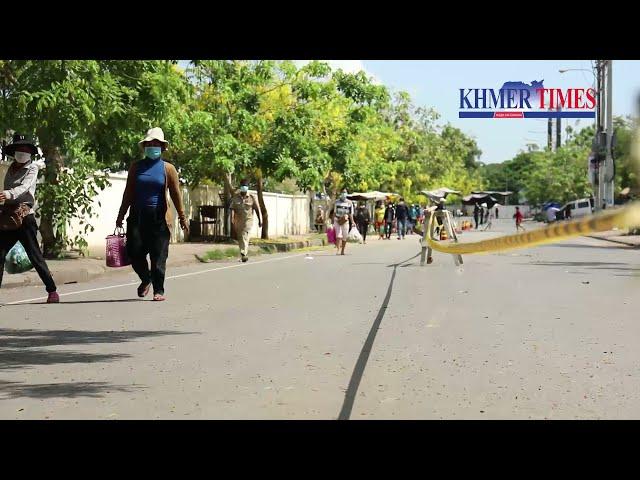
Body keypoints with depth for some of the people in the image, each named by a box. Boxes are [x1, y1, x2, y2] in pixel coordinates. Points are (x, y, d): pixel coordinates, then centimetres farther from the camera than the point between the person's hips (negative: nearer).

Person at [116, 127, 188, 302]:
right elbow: (128, 193, 12)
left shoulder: (168, 168, 4)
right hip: (138, 216, 2)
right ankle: (145, 279, 24)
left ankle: (159, 290, 8)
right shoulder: (136, 167, 9)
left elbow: (176, 194, 4)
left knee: (158, 256, -2)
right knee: (135, 251, -3)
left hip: (159, 217, -2)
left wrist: (182, 218, 2)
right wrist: (121, 215, 9)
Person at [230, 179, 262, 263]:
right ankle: (245, 254, 26)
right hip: (238, 220, 3)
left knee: (244, 236, -19)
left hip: (248, 220, -3)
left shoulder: (252, 198, 1)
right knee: (240, 238, 11)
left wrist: (260, 220, 6)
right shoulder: (235, 198, 3)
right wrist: (232, 218, -19)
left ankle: (243, 254, -27)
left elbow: (257, 210, 6)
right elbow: (232, 208, -4)